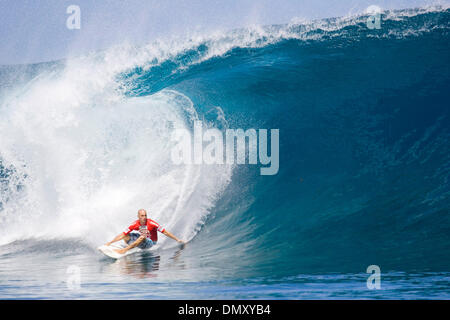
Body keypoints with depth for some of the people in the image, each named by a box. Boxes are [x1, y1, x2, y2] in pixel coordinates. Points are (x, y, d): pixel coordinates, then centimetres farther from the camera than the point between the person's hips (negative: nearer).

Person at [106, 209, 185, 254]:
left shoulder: (151, 223, -22)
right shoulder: (135, 224, -12)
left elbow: (164, 232, -18)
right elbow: (123, 235, -9)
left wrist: (177, 240, -19)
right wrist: (110, 242, -13)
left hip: (151, 243, -5)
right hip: (142, 240, 5)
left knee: (142, 237, -37)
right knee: (126, 236, -5)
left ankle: (125, 250, -36)